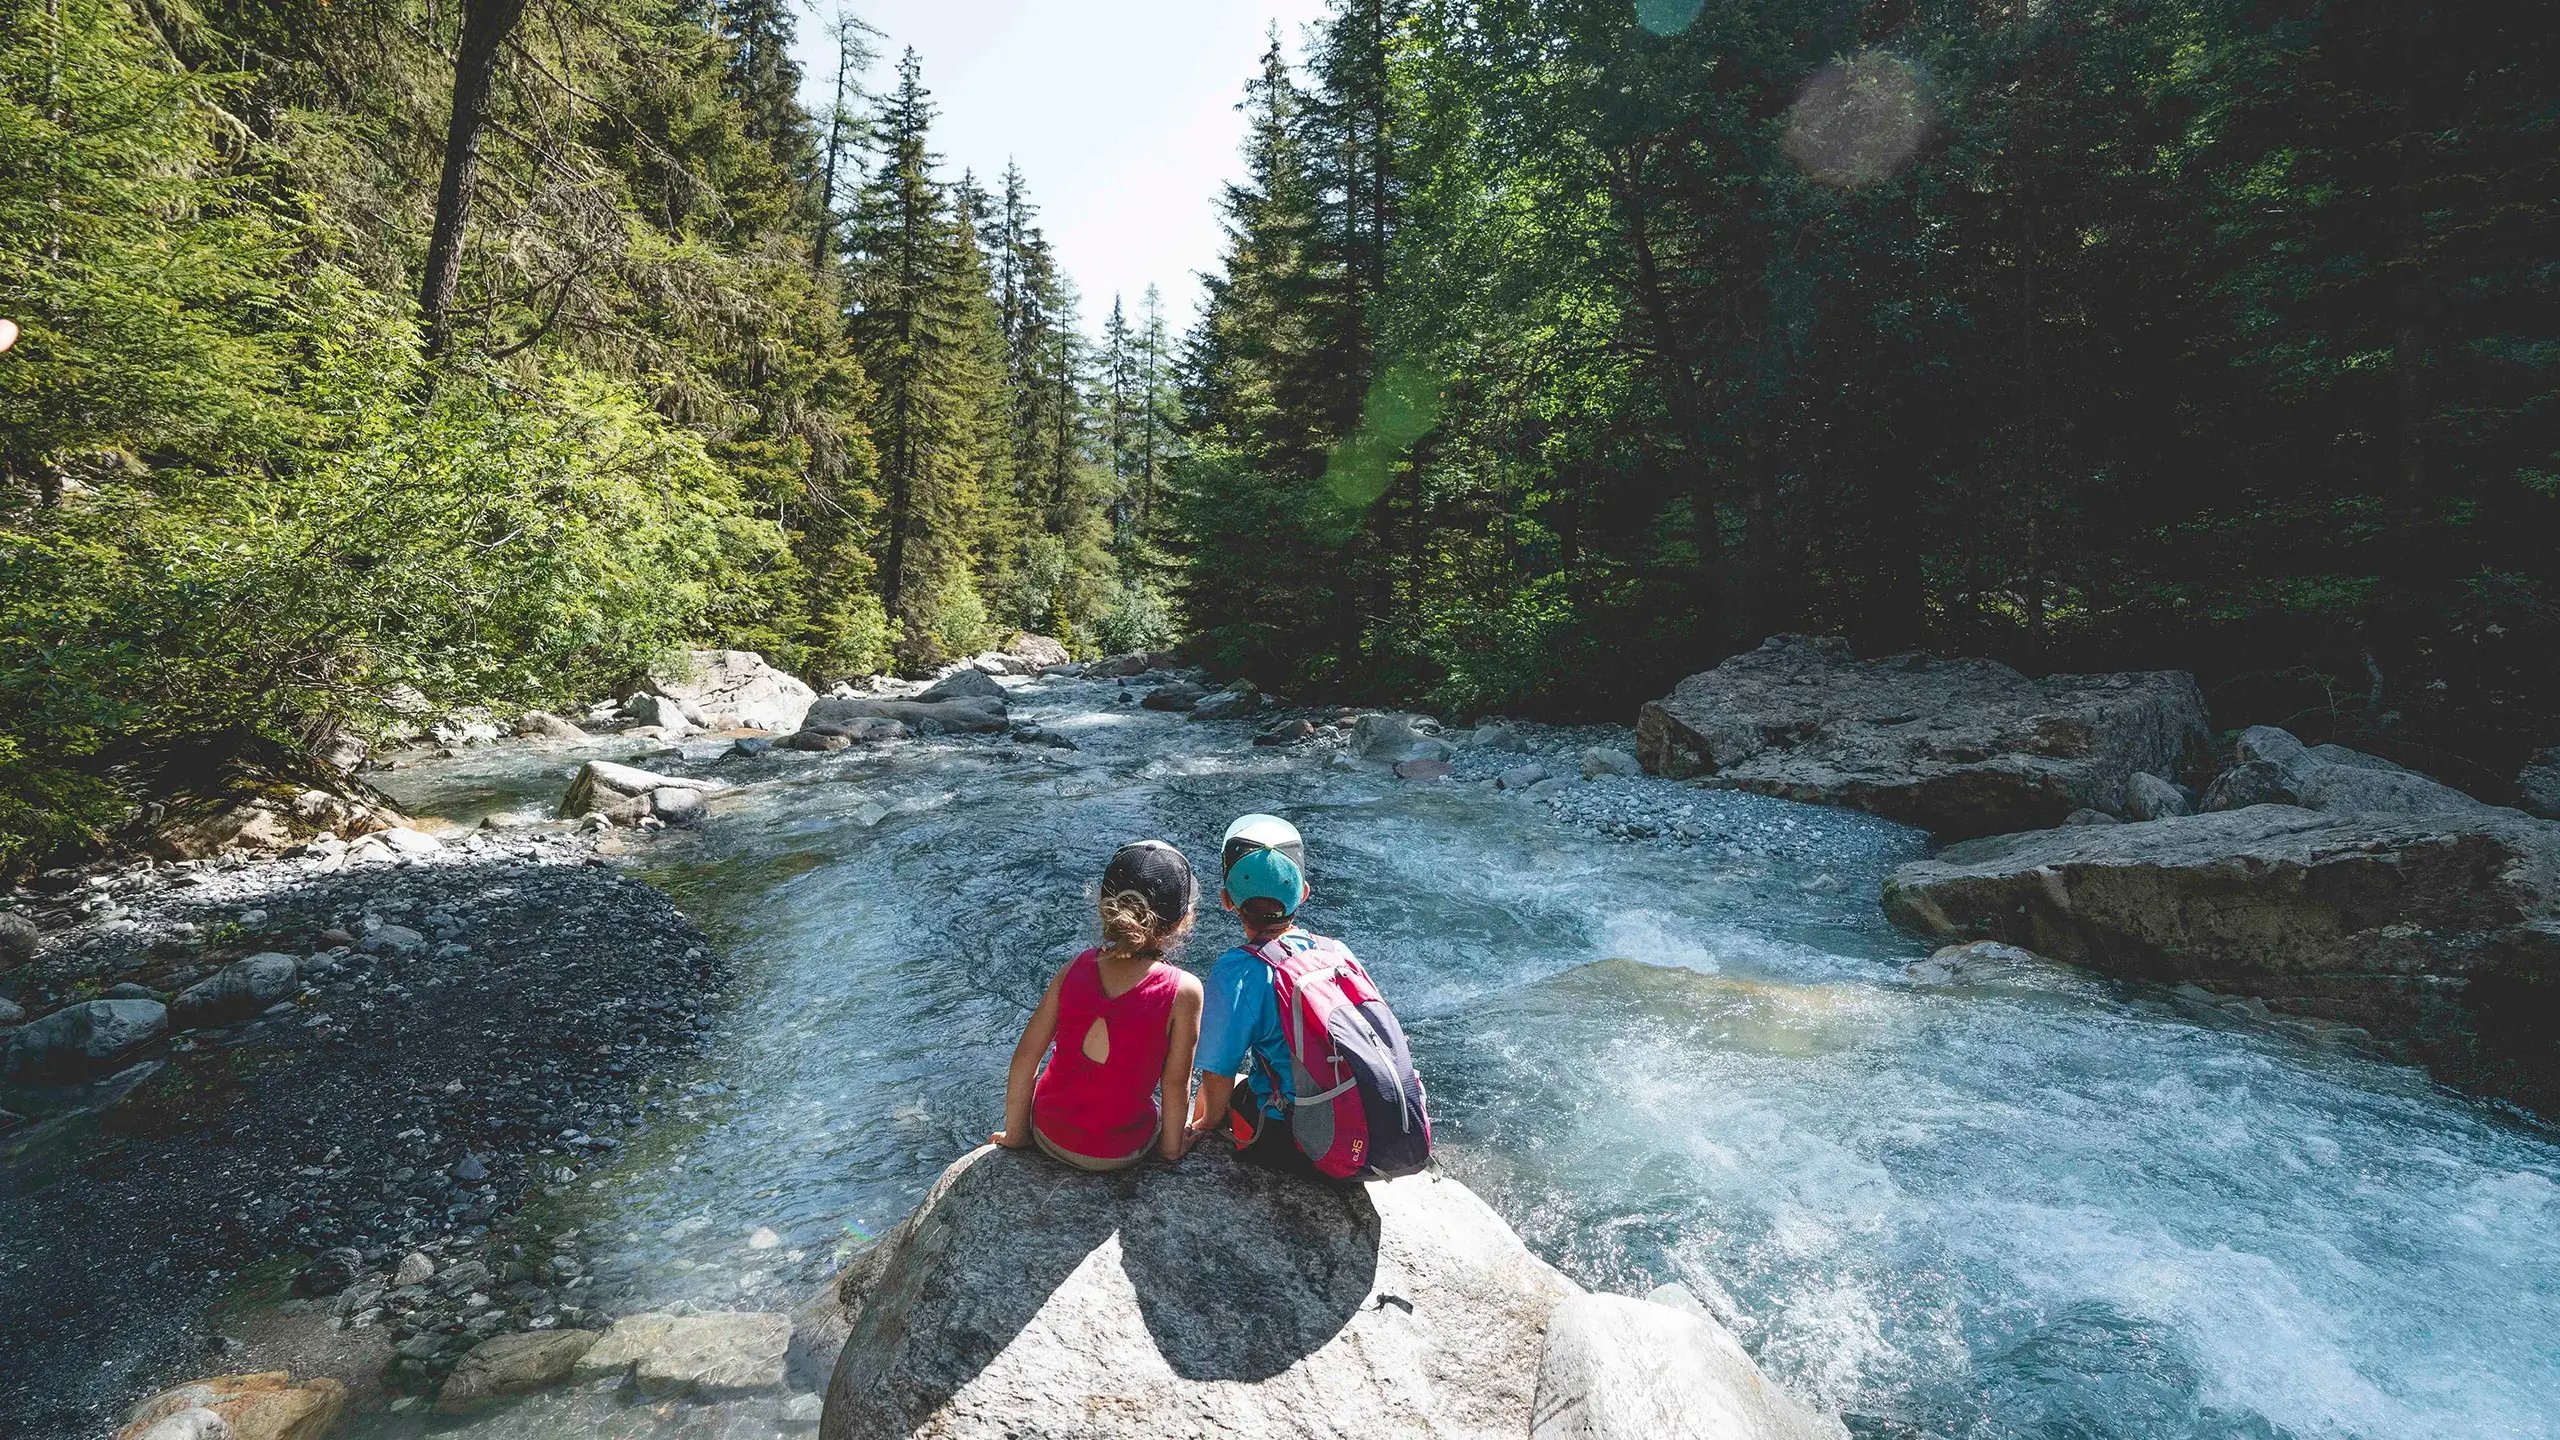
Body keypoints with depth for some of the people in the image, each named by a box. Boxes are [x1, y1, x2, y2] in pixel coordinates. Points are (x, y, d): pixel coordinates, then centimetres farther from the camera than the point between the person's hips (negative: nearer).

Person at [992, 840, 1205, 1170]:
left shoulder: (1074, 969, -11)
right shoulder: (1183, 991, -21)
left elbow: (1025, 1056, -6)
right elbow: (1176, 1082, -13)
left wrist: (1015, 1134, 7)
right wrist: (1171, 1145, 4)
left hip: (1048, 1133, 3)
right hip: (1119, 1153, -3)